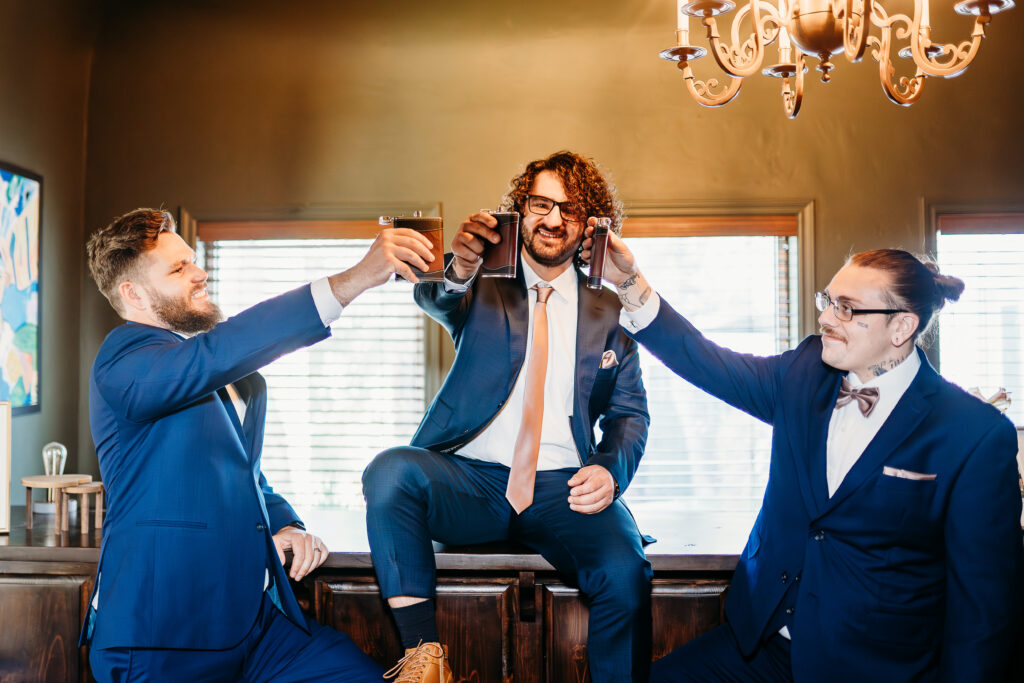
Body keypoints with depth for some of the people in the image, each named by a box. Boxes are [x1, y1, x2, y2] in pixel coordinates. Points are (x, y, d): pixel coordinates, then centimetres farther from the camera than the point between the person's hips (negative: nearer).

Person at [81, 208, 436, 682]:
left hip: (257, 619, 7)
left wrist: (285, 526, 4)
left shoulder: (238, 379, 19)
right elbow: (214, 355, -29)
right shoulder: (123, 358, -8)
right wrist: (349, 282, -34)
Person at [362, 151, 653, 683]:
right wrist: (456, 271, -39)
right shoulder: (483, 286, 10)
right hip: (472, 478, 0)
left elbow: (630, 412, 13)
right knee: (389, 470, -30)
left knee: (624, 573, -30)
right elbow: (433, 299, -13)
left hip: (564, 487, 0)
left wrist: (611, 469, -10)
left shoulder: (608, 310, 14)